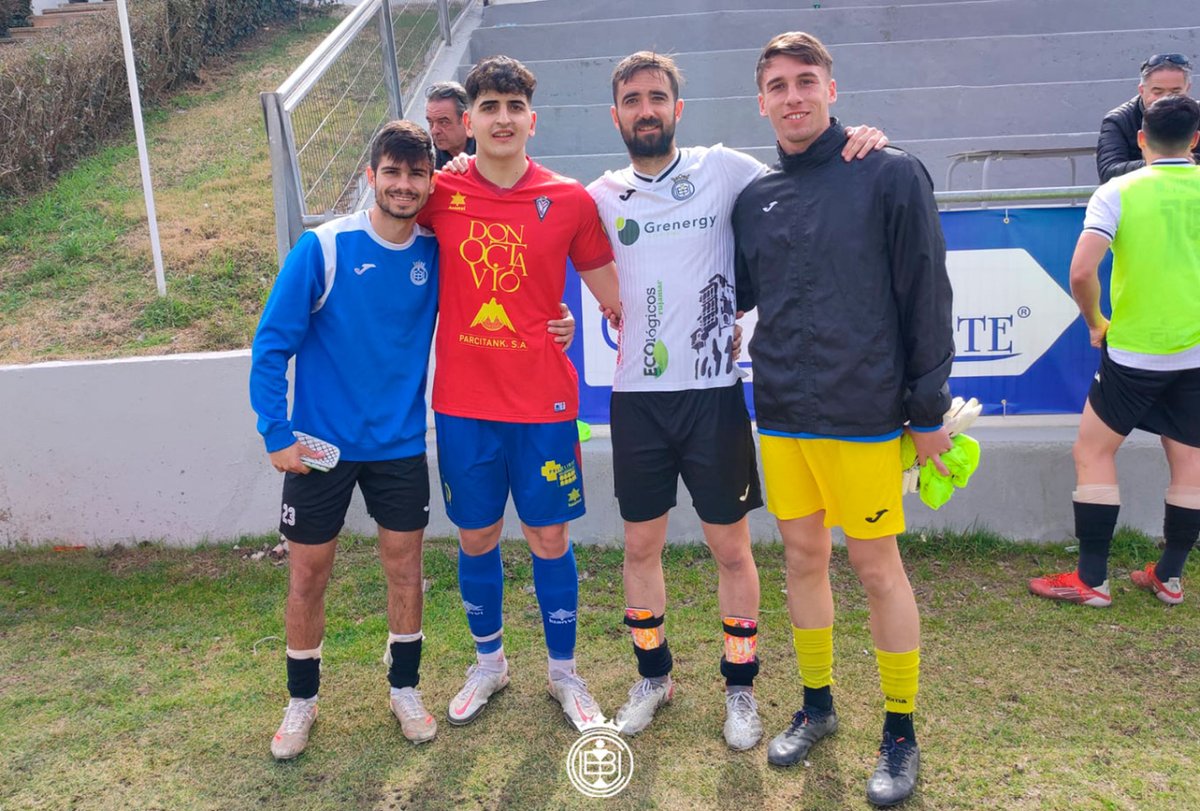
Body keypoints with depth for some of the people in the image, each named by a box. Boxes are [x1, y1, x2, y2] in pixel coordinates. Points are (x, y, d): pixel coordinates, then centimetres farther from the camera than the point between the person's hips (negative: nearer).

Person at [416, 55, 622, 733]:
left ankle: (565, 672, 29)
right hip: (464, 402, 1)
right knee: (476, 537, 13)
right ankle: (489, 663, 37)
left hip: (544, 401, -1)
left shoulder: (571, 201, -4)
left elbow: (613, 295, 4)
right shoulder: (441, 196, -2)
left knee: (550, 537, 8)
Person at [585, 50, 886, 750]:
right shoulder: (602, 196, 6)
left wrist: (857, 145, -15)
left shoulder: (723, 169, -1)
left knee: (731, 545, 6)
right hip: (636, 397, 3)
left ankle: (741, 687, 26)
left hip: (713, 391, -2)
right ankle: (654, 676, 32)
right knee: (641, 546, 12)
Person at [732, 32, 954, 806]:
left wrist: (929, 407, -6)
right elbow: (736, 295, 19)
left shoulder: (892, 175, -5)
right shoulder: (755, 198, 9)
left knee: (878, 568, 4)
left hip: (862, 414, -4)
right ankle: (817, 707, 32)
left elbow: (926, 297, -6)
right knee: (804, 558, 14)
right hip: (781, 415, 5)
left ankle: (901, 734, 21)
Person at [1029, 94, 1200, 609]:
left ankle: (1091, 579, 7)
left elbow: (1082, 271, -18)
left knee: (1093, 451, 7)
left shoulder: (1117, 192, -7)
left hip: (1135, 350, -4)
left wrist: (1094, 323, -2)